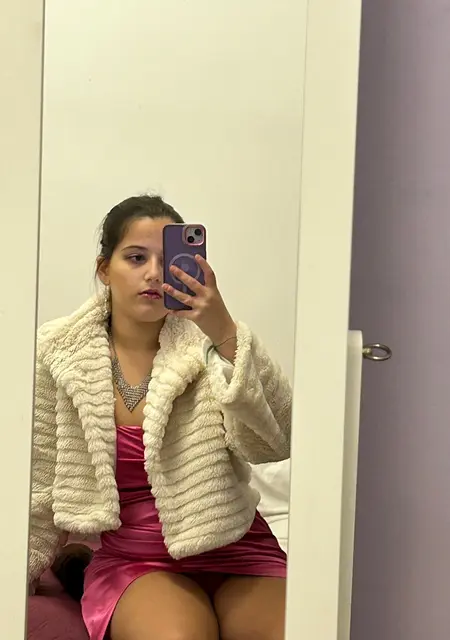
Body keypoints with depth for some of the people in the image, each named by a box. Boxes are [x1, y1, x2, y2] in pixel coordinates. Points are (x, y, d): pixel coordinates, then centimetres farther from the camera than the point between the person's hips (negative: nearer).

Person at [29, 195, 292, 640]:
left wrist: (226, 336, -29)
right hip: (131, 562, 0)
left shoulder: (207, 342, -7)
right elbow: (42, 486, 6)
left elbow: (274, 442, -19)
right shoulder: (59, 354, -3)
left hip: (235, 551, 0)